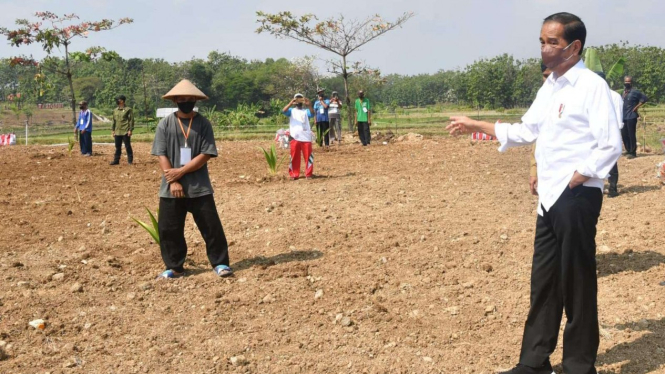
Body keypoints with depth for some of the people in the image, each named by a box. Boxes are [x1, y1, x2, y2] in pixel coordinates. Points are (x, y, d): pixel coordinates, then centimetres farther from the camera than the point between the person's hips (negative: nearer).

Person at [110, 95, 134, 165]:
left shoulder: (128, 110, -5)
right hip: (117, 132, 6)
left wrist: (130, 130, -13)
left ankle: (130, 160, 7)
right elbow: (114, 120, 19)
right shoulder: (115, 110, 14)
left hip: (125, 132, -6)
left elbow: (131, 120, -8)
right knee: (117, 147, 10)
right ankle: (116, 160, 17)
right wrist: (112, 130, 13)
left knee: (128, 146, 0)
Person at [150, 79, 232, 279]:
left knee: (211, 226, 0)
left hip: (199, 187, -1)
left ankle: (220, 263, 13)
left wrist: (180, 172, -15)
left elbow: (205, 155, -8)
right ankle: (174, 267, 20)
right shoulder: (165, 123, 1)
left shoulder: (203, 123, -1)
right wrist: (173, 181, -13)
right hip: (171, 188, 1)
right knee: (168, 229, 6)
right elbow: (162, 155, -3)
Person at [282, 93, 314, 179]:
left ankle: (308, 174, 9)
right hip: (294, 137, 0)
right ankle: (294, 174, 9)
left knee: (308, 156, 0)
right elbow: (284, 111, -10)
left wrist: (309, 105, -31)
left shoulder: (306, 111, 12)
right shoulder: (291, 111, 11)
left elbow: (312, 113, -10)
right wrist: (291, 103, -27)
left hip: (306, 137, 0)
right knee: (294, 156, 3)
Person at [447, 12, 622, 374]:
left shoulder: (591, 86, -12)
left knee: (576, 284, 0)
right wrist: (476, 126, 20)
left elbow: (611, 145, -16)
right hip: (549, 199, 8)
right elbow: (525, 131, 22)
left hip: (577, 198, -8)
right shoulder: (548, 87, 13)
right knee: (543, 282, 13)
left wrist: (574, 180, -15)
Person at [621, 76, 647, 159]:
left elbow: (644, 98, -13)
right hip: (623, 117, 7)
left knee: (631, 135, -6)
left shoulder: (634, 92, -8)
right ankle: (628, 151, 22)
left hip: (631, 117, -7)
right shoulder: (623, 92, 14)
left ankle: (633, 152, 0)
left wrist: (636, 107, -12)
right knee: (624, 135, 10)